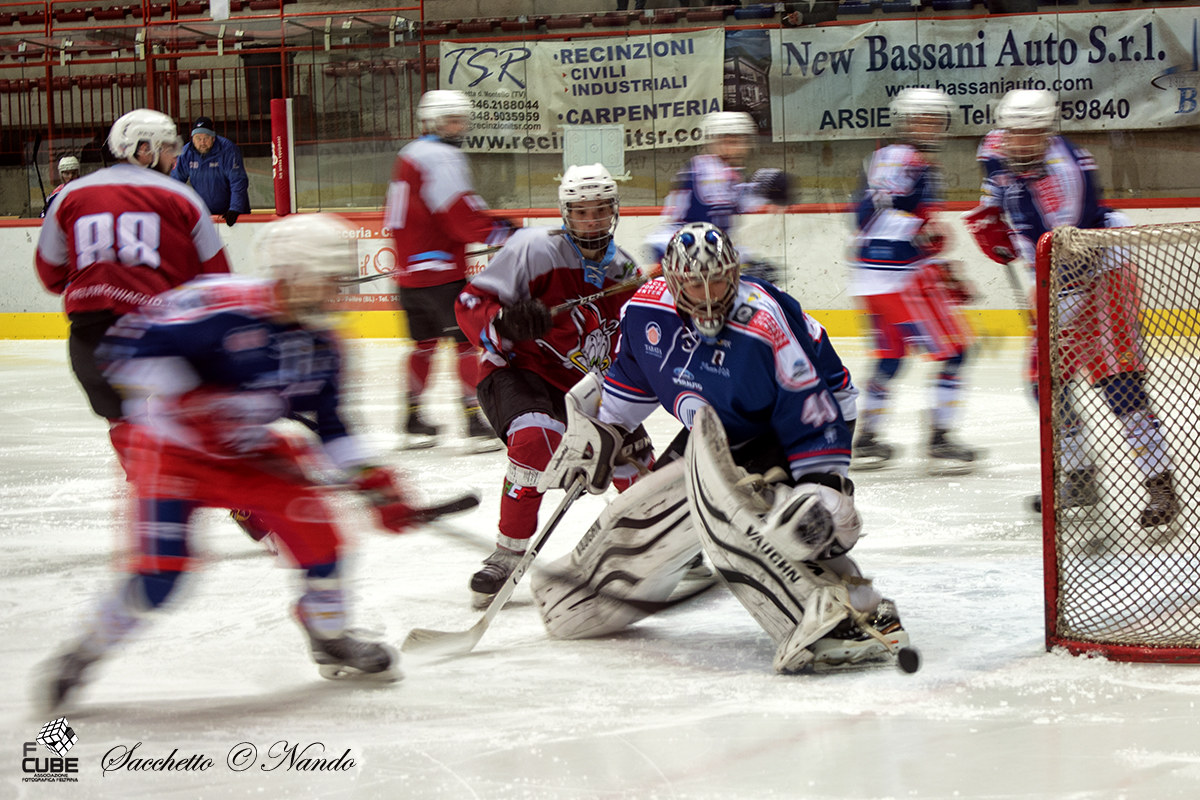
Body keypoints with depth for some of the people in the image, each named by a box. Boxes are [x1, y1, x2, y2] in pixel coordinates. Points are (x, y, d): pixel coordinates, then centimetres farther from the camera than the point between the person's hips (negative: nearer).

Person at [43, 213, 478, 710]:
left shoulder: (318, 341, -3)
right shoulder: (221, 306, -30)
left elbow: (327, 422, 7)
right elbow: (132, 345, -31)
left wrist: (376, 484, 1)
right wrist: (193, 407, -33)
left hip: (249, 450, 7)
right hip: (172, 450, -7)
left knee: (315, 529, -5)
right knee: (161, 569, -18)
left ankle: (332, 641, 19)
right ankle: (85, 654, 6)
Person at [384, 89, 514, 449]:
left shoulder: (409, 156, 19)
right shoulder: (441, 158, -12)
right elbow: (458, 214, -20)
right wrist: (499, 232, -16)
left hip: (409, 269, 10)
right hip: (439, 271, -10)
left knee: (424, 341, 17)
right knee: (469, 338, -6)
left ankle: (414, 419, 20)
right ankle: (475, 420, -10)